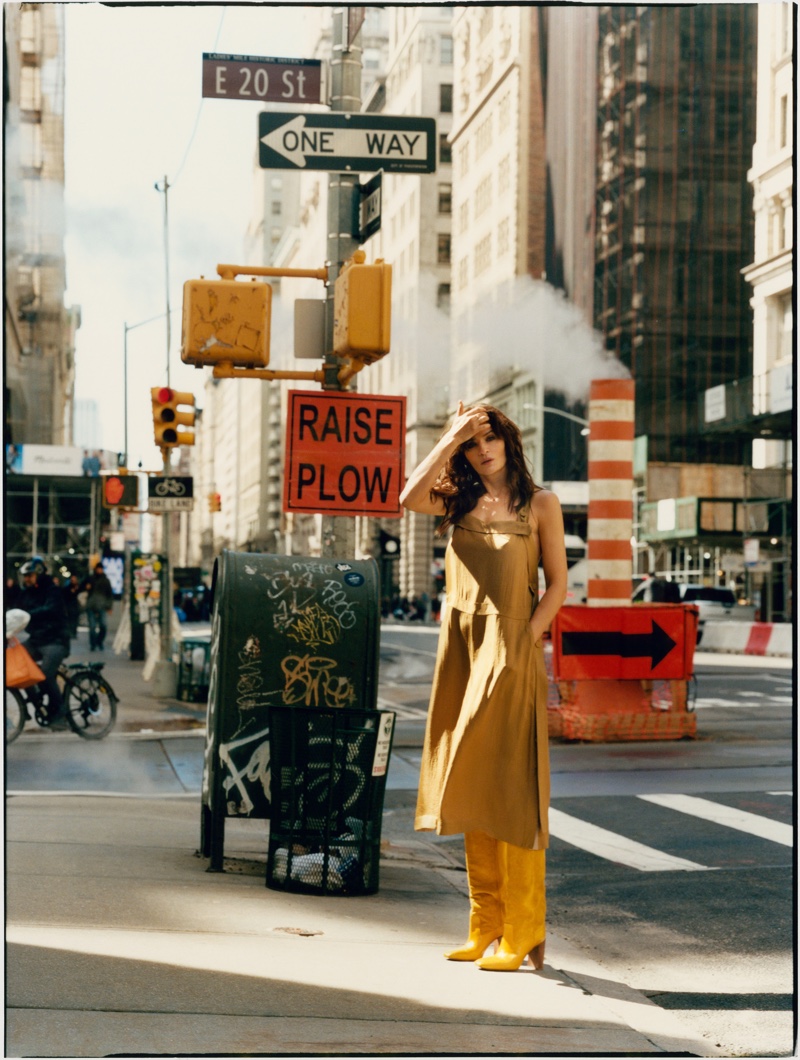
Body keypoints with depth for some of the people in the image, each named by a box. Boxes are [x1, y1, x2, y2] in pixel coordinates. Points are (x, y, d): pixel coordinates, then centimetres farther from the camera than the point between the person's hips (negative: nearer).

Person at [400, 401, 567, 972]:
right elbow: (410, 497, -8)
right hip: (461, 646, 5)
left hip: (512, 649, -4)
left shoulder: (539, 503, 5)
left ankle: (522, 934, -2)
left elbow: (558, 583, 2)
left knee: (510, 786, -6)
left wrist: (528, 638, -10)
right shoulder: (460, 500, 13)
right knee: (471, 786, 6)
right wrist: (450, 438, -4)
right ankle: (486, 926, 13)